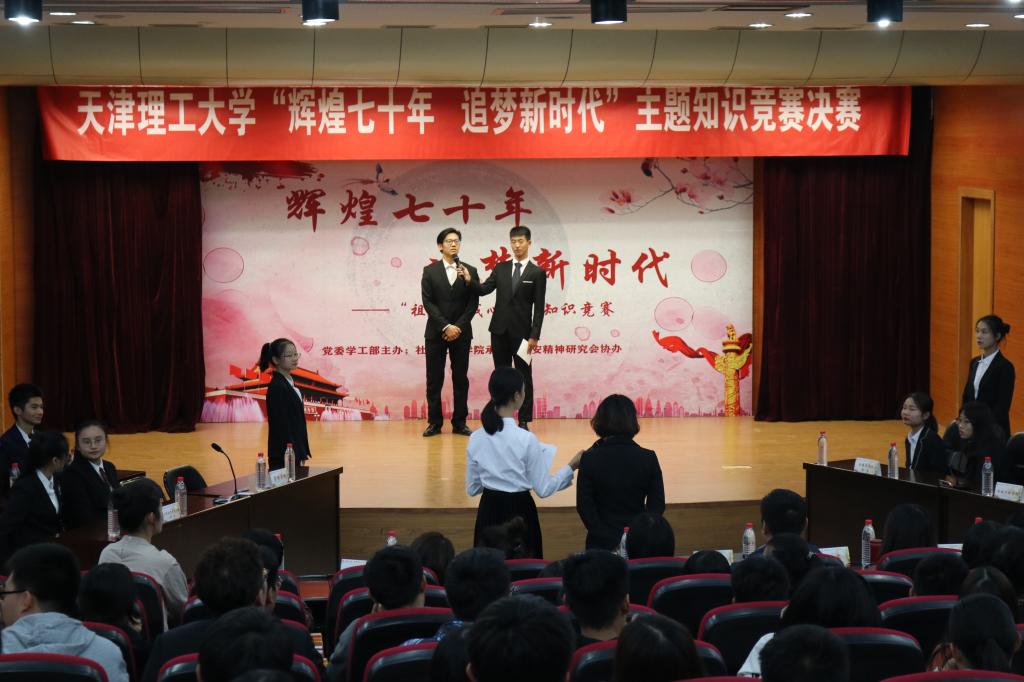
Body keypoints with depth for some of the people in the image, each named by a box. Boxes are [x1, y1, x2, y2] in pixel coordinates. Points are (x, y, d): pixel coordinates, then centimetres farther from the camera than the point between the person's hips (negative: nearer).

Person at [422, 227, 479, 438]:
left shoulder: (470, 271, 6)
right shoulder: (430, 271, 3)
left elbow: (473, 303, 1)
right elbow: (428, 302, -4)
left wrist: (458, 327, -10)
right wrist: (445, 326, -13)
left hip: (461, 332, 1)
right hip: (436, 332, -1)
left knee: (461, 379, 2)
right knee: (434, 380, 0)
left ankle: (459, 423, 7)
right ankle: (434, 422, 4)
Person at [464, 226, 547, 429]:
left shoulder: (537, 273, -2)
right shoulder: (500, 269, 9)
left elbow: (539, 308, -4)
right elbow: (483, 290, 2)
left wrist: (534, 336, -10)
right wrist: (470, 280, -18)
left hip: (521, 332, -3)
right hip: (500, 330, 3)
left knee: (524, 376, 1)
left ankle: (524, 421, 4)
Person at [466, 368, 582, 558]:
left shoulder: (475, 439, -4)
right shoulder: (526, 439, -17)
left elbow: (472, 489, 6)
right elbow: (543, 489, -9)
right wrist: (571, 467, 2)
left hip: (488, 513, 4)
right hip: (518, 512, -4)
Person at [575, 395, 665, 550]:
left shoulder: (590, 459, -7)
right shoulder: (648, 459, -3)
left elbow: (583, 506, -8)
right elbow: (657, 505, -1)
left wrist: (603, 537, -6)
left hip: (602, 543, -1)